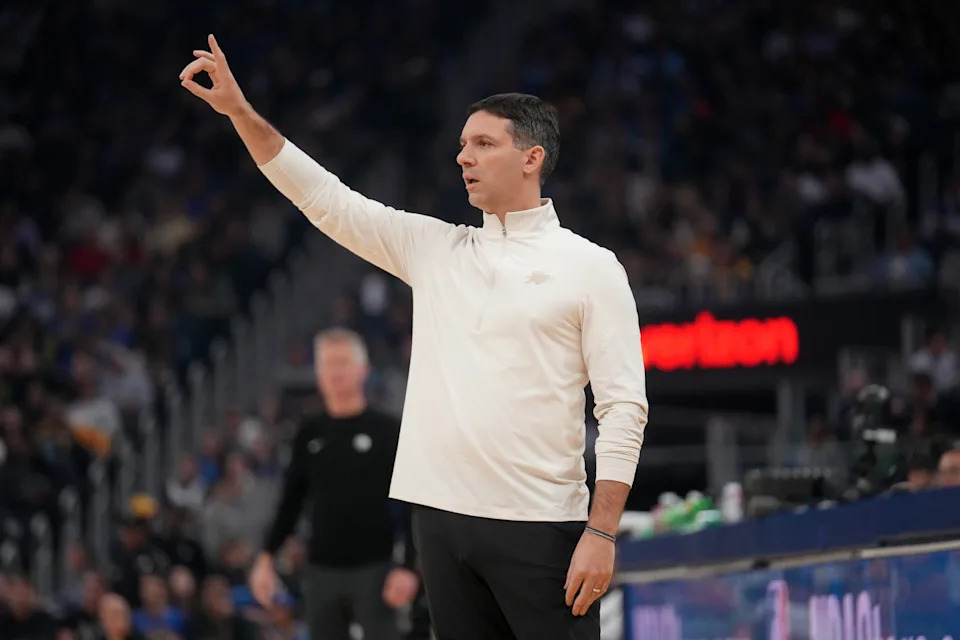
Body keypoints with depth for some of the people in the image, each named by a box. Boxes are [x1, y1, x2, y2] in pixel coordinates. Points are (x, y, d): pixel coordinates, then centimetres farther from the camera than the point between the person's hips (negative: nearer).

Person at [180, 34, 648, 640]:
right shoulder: (434, 248, 14)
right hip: (444, 517, 5)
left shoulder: (591, 267, -1)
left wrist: (603, 532, -14)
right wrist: (240, 110, 3)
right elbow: (324, 196, 12)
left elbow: (624, 407, -5)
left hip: (541, 527, -5)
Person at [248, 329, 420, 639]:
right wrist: (267, 557, 4)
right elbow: (291, 501, 14)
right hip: (322, 570, 4)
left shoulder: (388, 431, -2)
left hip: (374, 568, -4)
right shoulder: (310, 433, 9)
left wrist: (408, 566, -14)